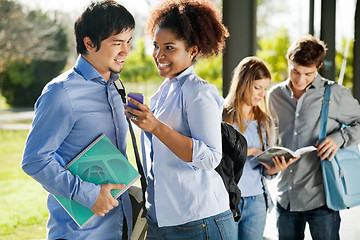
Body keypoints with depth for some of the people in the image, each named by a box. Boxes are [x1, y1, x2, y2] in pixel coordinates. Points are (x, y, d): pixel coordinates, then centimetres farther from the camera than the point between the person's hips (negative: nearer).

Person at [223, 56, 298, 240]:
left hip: (256, 202, 5)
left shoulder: (264, 121, 12)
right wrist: (249, 151, -16)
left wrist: (276, 168, -9)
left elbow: (265, 169, 12)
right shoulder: (223, 115, -5)